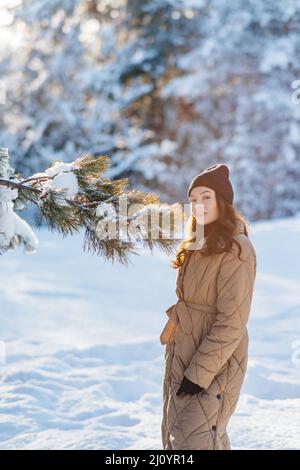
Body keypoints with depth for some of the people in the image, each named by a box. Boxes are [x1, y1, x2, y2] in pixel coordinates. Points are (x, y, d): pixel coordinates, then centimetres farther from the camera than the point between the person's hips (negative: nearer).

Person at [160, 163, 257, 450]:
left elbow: (232, 323, -20)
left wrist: (199, 373, -21)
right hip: (180, 360, 9)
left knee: (194, 441, -11)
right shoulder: (197, 247, 11)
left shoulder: (236, 250, -16)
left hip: (215, 364, -9)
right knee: (174, 438, 15)